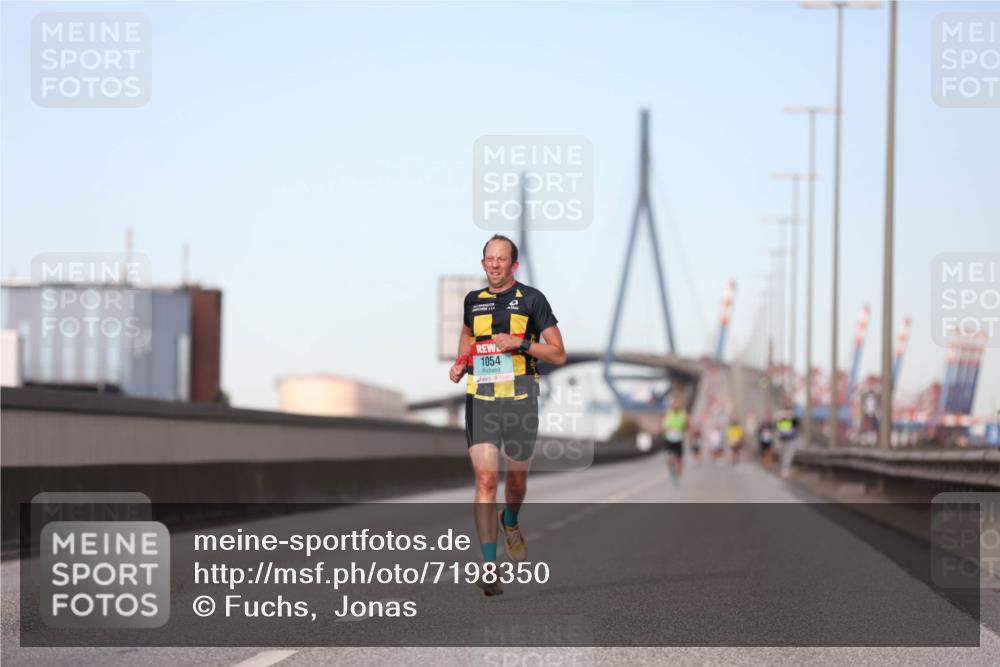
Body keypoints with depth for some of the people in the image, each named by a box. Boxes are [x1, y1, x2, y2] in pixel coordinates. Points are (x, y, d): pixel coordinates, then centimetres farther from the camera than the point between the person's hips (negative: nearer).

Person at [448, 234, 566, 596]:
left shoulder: (532, 300, -1)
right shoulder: (473, 301, 10)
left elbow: (559, 354, -2)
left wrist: (521, 343, -16)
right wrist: (459, 363, 14)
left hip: (520, 399, -1)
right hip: (480, 400, 1)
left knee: (516, 479, 13)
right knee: (485, 479, -12)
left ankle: (510, 521, 48)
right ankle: (488, 564, -13)